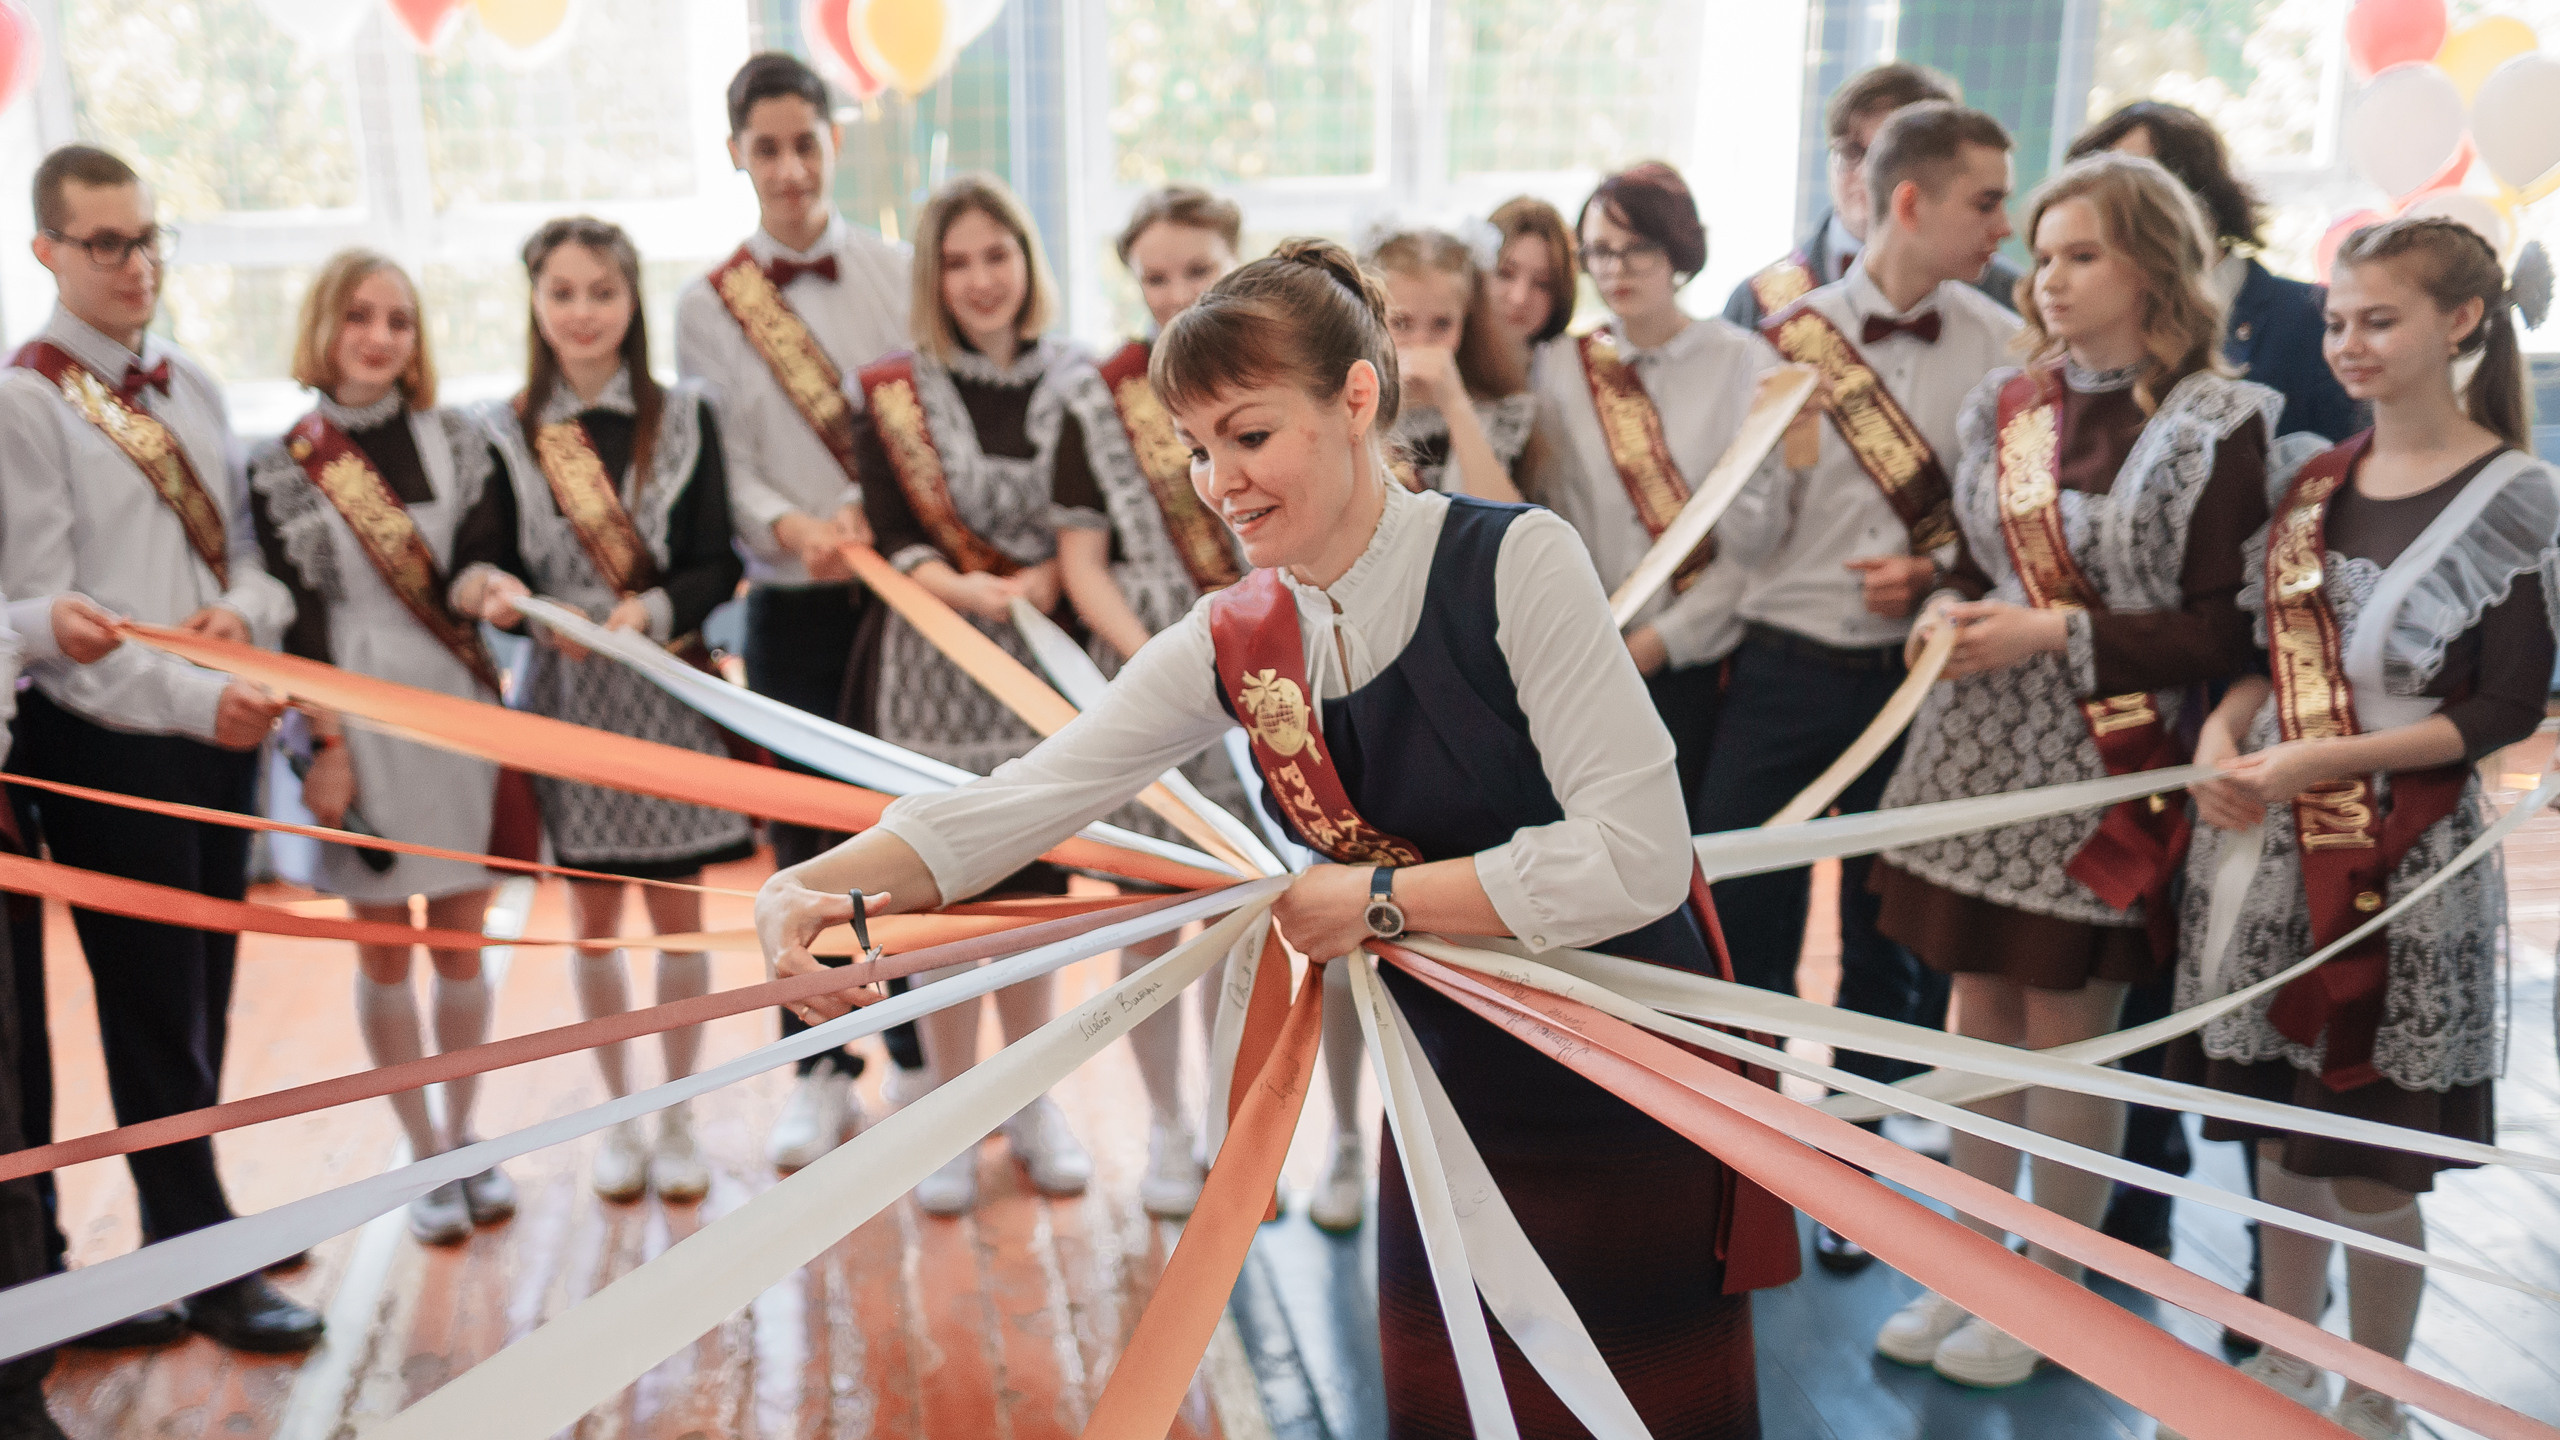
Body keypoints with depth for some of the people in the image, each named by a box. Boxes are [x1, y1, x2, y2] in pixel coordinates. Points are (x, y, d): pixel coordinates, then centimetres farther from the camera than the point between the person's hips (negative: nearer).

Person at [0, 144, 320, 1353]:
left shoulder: (189, 388, 13)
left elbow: (246, 541, 15)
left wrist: (248, 607, -7)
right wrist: (193, 698, -22)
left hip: (222, 730, 7)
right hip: (106, 743, -7)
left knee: (201, 1000, 15)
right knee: (155, 1014, 3)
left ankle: (184, 1234, 30)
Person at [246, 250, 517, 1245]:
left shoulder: (457, 442, 4)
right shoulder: (283, 470, -1)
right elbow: (294, 620, -3)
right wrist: (323, 746, -9)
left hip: (460, 707, 2)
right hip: (362, 713, -1)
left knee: (460, 937, 8)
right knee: (384, 947, 7)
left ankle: (464, 1137, 25)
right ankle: (427, 1158, 20)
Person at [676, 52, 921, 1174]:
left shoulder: (898, 276, 4)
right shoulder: (707, 305, 5)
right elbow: (714, 460, -2)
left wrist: (876, 519, -17)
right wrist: (789, 527, -20)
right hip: (792, 609, 1)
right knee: (807, 842, 6)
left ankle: (927, 1058, 22)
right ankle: (823, 1075, 21)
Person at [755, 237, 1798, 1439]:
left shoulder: (1511, 560, -19)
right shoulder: (1234, 644, -2)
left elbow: (1639, 858, -25)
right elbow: (1019, 801, -8)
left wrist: (1375, 896, -19)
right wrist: (814, 888, -24)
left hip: (1631, 1108, -5)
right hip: (1451, 1104, 5)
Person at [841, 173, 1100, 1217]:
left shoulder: (1076, 387, 2)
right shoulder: (892, 393, -1)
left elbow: (1092, 535, -3)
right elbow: (894, 541, -7)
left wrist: (1038, 585, -22)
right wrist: (970, 592, -25)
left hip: (1043, 663, 1)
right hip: (929, 670, -1)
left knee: (1029, 890, 10)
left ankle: (1035, 1106, 26)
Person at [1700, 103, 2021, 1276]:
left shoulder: (2000, 346, 0)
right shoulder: (1791, 338, -3)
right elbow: (1744, 540, -3)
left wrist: (1938, 569, -12)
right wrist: (1779, 459, -21)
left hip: (1920, 676, 1)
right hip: (1785, 671, -1)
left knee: (1888, 944, 12)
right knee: (1740, 926, 2)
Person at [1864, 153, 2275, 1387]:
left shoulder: (2218, 424, -7)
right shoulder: (2005, 404, 9)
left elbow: (2223, 633, -9)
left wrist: (2058, 632, -17)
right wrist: (1945, 613, -4)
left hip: (2100, 769, -5)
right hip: (1976, 748, 5)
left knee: (2065, 1030, 3)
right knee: (1980, 1013, 12)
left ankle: (2049, 1290, 23)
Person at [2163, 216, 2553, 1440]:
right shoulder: (2311, 484, 9)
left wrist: (2321, 759, -19)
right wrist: (2226, 728, -6)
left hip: (2404, 860, -5)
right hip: (2267, 839, 5)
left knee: (2369, 1167, 3)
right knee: (2281, 1132, 15)